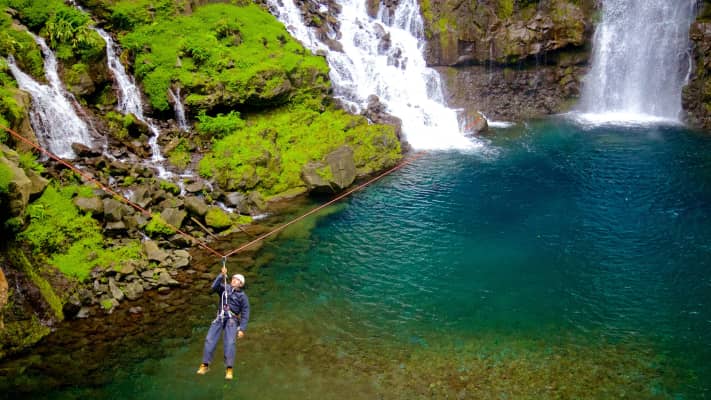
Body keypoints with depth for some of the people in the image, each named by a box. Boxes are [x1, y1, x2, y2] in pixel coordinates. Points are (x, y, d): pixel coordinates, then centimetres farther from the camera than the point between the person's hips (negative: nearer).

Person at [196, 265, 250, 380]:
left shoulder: (242, 296, 5)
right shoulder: (225, 288, 12)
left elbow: (245, 314, 1)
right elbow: (214, 287, -7)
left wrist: (242, 329, -8)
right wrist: (221, 275, -19)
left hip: (232, 319, -3)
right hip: (220, 318, 3)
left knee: (229, 343, -18)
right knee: (210, 339, -7)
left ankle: (229, 369, -20)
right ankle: (205, 365, -1)